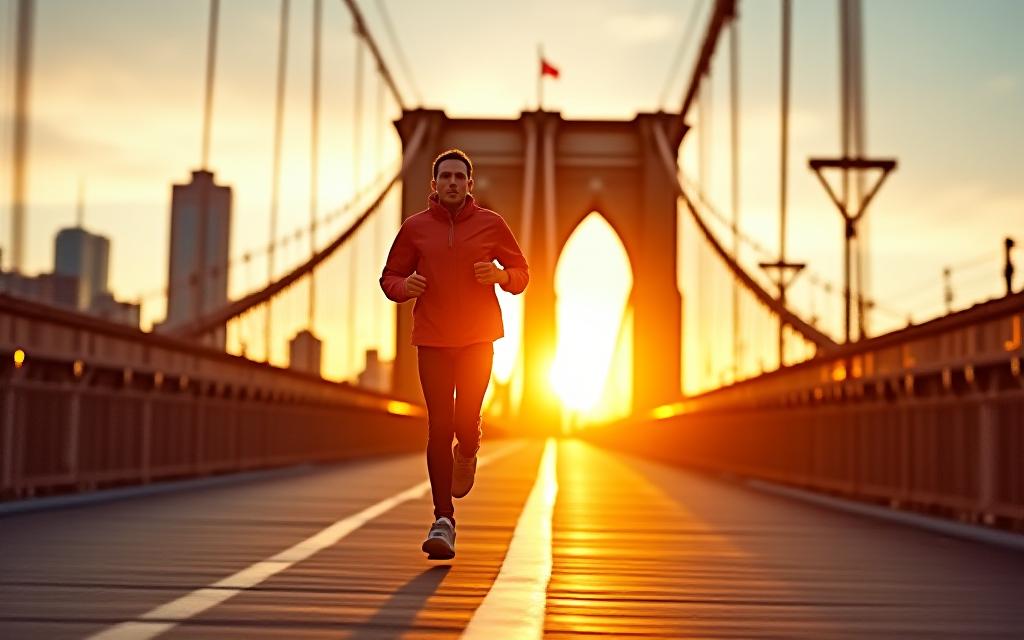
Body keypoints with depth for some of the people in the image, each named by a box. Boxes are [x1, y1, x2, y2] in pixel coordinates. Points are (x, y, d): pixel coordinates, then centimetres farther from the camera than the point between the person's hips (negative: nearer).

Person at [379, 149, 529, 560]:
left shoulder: (490, 224, 4)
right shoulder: (415, 228, 5)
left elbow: (522, 274, 9)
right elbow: (389, 277, 12)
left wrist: (500, 275, -13)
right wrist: (404, 286, -11)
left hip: (477, 340, 0)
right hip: (431, 340, 0)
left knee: (465, 423, -5)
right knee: (439, 428, -4)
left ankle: (467, 456, 35)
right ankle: (443, 521, 0)